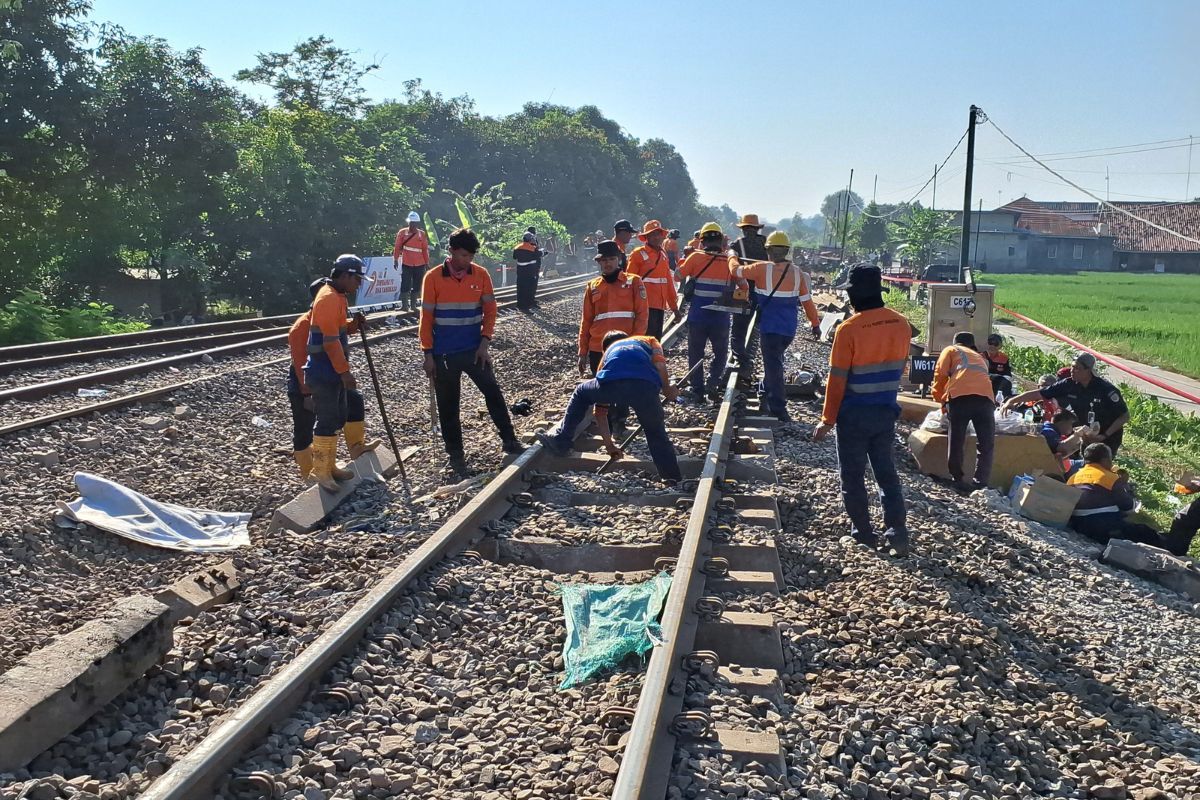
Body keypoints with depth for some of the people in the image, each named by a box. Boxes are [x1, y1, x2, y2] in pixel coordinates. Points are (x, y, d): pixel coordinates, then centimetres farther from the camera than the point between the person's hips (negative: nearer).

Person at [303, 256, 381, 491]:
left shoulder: (337, 296, 14)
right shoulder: (328, 298, -18)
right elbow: (330, 341, -23)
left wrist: (354, 325, 4)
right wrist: (345, 372, -21)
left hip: (333, 370, 10)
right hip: (324, 372, -10)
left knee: (353, 404, 22)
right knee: (327, 420, -5)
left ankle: (356, 445, 41)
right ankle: (322, 472, 2)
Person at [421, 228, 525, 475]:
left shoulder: (481, 274, -1)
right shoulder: (433, 277, -7)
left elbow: (490, 310, 4)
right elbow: (426, 317, -3)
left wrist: (485, 342, -7)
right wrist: (428, 354, -5)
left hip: (474, 349, 1)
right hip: (444, 353, -1)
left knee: (493, 393, 0)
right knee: (448, 406, 7)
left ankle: (509, 441, 13)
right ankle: (455, 455, 18)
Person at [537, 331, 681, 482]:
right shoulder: (648, 340, 39)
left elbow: (600, 411, 41)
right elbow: (659, 364, 12)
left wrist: (609, 445, 45)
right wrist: (667, 391, 24)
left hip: (611, 384, 1)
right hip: (646, 387, -1)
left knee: (580, 394, 33)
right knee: (657, 435, 22)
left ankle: (560, 441, 33)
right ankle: (676, 481, 22)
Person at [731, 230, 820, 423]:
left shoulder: (762, 268, -11)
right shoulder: (797, 272, -1)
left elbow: (736, 270, 3)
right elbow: (807, 301, 2)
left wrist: (732, 257, 25)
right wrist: (815, 324, 12)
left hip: (770, 326, -4)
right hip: (790, 328, 4)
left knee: (773, 364, -1)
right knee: (775, 359, 25)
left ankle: (778, 408, -4)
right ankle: (766, 390, 40)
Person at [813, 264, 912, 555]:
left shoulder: (849, 329, -18)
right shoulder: (901, 325, -1)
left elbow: (837, 380, -14)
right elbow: (899, 369, 10)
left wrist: (828, 419, -7)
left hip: (854, 415, -5)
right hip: (886, 412, 5)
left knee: (853, 475, 9)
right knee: (886, 472, 14)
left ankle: (862, 532, 17)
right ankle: (897, 533, 9)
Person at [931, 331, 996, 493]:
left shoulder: (951, 350, 26)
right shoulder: (980, 357, 38)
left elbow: (940, 374, 12)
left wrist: (940, 399, 23)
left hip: (960, 396, -3)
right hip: (985, 397, 3)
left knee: (956, 441, 7)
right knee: (986, 444, 8)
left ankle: (956, 479, 14)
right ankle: (980, 483, 1)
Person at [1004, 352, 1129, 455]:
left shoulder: (1106, 390, -22)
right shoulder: (1069, 385, -11)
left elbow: (1125, 416, -16)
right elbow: (1038, 394, -8)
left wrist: (1104, 436, -21)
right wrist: (1012, 401, -16)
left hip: (1108, 439, -4)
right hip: (1087, 436, 5)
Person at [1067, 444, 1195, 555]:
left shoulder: (1073, 478, 11)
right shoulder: (1110, 478, -3)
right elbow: (1129, 506, 4)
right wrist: (1126, 486, 19)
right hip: (1106, 529, -6)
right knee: (1146, 533, 12)